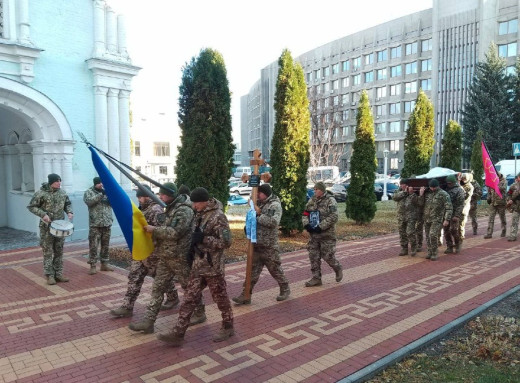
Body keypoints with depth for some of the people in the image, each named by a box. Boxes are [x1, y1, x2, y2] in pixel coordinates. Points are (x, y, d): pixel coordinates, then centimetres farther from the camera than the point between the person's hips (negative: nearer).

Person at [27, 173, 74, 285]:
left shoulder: (62, 192, 4)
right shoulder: (41, 193, -10)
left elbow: (67, 204, 18)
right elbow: (31, 206, -4)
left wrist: (69, 212, -1)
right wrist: (43, 214, -17)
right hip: (46, 227, -5)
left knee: (59, 251, 9)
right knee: (48, 251, 0)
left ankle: (58, 274, 18)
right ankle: (49, 275, 9)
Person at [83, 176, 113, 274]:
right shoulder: (89, 192, 1)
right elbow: (89, 201, -18)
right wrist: (101, 194, -24)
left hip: (107, 223, 4)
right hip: (95, 224, -4)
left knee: (105, 245, 10)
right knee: (93, 246, -3)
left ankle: (104, 264, 20)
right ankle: (93, 266, 4)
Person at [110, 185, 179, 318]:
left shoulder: (156, 210, -19)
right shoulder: (143, 209, 11)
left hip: (153, 251, -9)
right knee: (134, 277, 6)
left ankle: (173, 298, 29)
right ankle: (127, 307, 11)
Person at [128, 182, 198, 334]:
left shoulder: (184, 210, -17)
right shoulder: (169, 209, 13)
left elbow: (174, 232, -27)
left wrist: (154, 229, -18)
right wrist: (153, 231, 7)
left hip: (180, 257, -9)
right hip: (164, 257, 9)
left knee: (189, 288, 8)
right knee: (157, 288, 7)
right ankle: (148, 321, 11)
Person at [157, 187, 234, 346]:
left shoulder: (218, 216, -17)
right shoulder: (199, 215, 8)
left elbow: (226, 242, -21)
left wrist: (203, 239, -24)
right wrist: (194, 245, 7)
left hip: (213, 266, -8)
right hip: (198, 265, 8)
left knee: (221, 298, 9)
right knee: (189, 298, 8)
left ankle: (228, 327, 29)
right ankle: (178, 334, 12)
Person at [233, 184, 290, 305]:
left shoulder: (275, 205, -12)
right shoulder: (259, 203, 11)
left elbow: (273, 221, -26)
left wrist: (258, 215, -21)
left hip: (269, 246, -7)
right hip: (256, 244, 7)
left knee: (275, 269, 9)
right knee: (252, 270, 8)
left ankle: (285, 289, 30)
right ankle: (246, 295, 12)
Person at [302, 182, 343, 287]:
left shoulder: (330, 201, -10)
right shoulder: (312, 200, 9)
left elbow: (333, 217, -19)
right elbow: (305, 214, 12)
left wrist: (321, 227, -22)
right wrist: (306, 224, -7)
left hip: (327, 234, -6)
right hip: (313, 234, 6)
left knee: (327, 256, 0)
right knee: (313, 256, 7)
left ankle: (338, 269, 29)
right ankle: (316, 278, 18)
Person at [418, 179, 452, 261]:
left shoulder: (443, 194, -6)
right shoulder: (427, 193, 10)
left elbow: (449, 208, -9)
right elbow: (421, 203, 10)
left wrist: (447, 219, -15)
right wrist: (421, 195, -6)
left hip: (437, 219, -6)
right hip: (427, 219, 6)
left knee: (433, 235, -17)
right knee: (428, 237, 9)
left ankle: (434, 254, -6)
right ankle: (430, 252, 22)